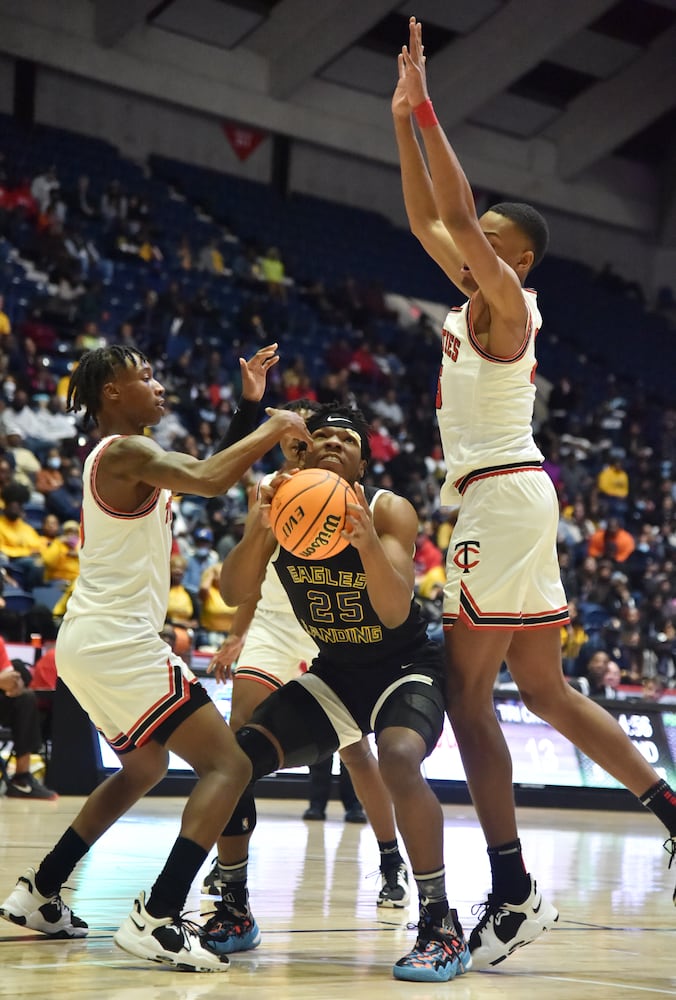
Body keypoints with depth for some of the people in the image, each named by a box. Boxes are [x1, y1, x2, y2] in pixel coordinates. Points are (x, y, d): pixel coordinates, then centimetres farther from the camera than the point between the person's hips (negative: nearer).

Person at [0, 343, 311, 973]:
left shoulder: (122, 455, 17)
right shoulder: (126, 453, -13)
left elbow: (209, 470, 25)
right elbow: (211, 480, -28)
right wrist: (271, 429, -13)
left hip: (90, 641, 10)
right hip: (118, 643, -10)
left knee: (144, 769, 29)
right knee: (229, 764, -11)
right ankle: (157, 920, -22)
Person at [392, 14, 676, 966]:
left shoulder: (507, 302, -9)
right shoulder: (483, 298, 16)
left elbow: (457, 209, -19)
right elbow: (427, 218, 21)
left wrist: (424, 108, -14)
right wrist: (403, 120, 16)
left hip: (503, 496, -10)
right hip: (508, 497, 10)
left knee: (465, 692, -10)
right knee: (545, 688, 14)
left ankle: (514, 891, -11)